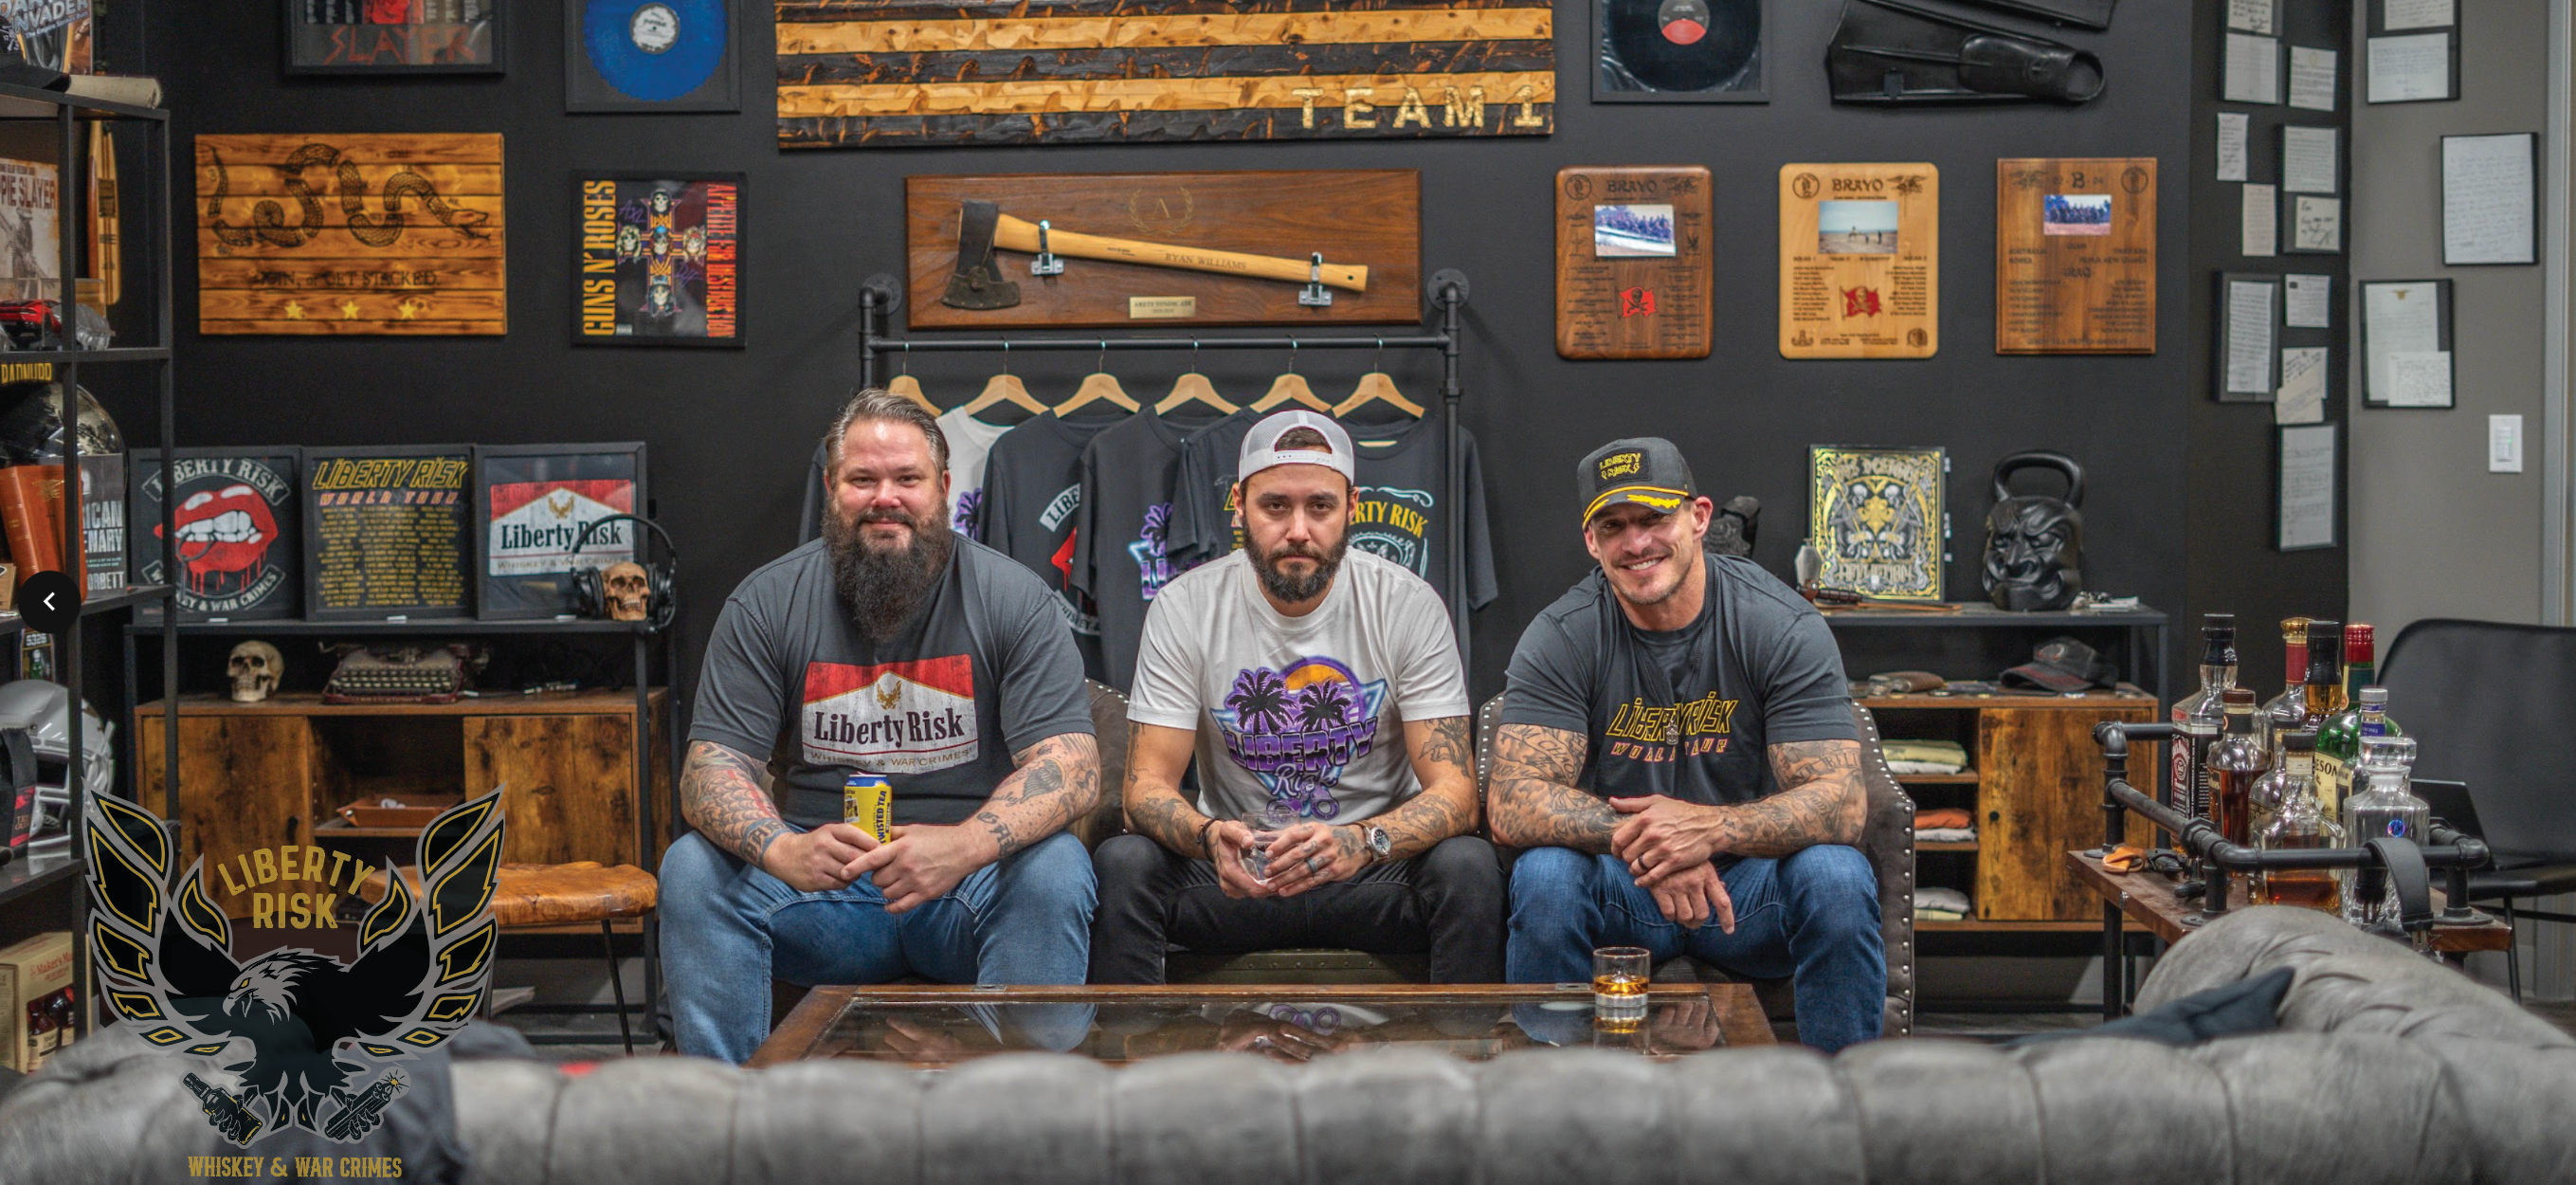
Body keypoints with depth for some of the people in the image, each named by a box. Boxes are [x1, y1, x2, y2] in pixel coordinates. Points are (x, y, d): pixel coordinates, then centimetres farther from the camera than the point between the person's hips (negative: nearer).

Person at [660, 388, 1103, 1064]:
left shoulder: (1012, 598, -3)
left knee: (1055, 870, -31)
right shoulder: (767, 603, 2)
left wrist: (965, 846, -32)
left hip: (970, 888, -1)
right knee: (692, 869, -22)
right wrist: (782, 850, -27)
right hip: (821, 886, 2)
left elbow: (1072, 768, -12)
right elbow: (711, 768, -3)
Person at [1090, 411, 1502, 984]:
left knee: (1469, 866, -30)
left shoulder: (1408, 604, -8)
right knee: (1120, 865, -27)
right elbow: (1147, 785, -8)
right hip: (1236, 871, 1)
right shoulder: (1185, 607, -6)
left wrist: (1363, 842, -35)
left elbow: (1454, 793, -13)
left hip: (1377, 872, 0)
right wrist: (1209, 837, -33)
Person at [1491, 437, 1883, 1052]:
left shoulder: (1785, 625, -9)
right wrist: (1638, 841, -33)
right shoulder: (1562, 636, -8)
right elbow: (1514, 803, -16)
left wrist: (1711, 828, -34)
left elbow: (1840, 802, -16)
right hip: (1618, 891, 0)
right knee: (1544, 876, -30)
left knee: (1837, 878, -30)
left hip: (1751, 885, 0)